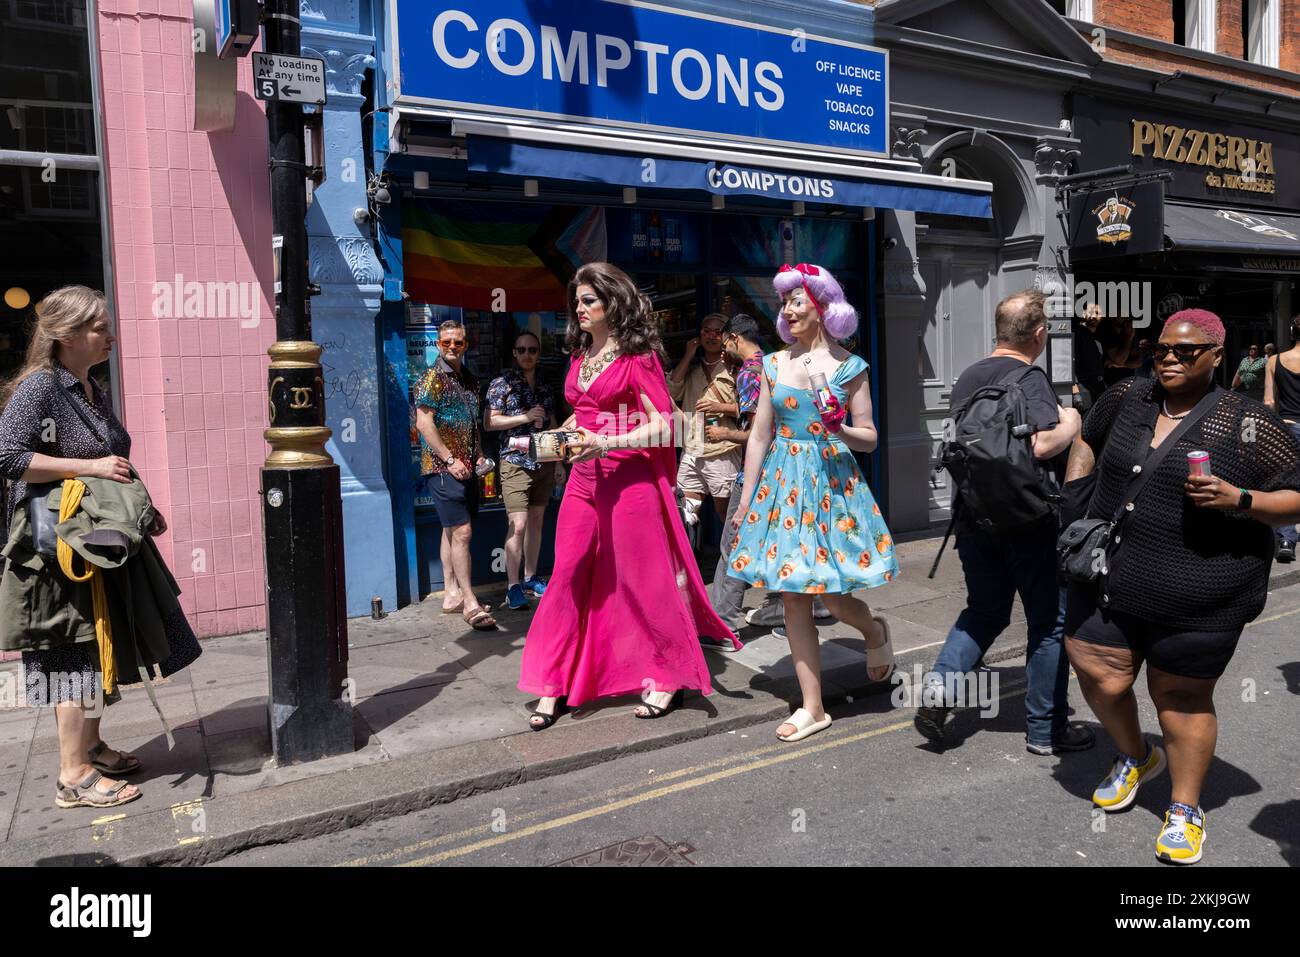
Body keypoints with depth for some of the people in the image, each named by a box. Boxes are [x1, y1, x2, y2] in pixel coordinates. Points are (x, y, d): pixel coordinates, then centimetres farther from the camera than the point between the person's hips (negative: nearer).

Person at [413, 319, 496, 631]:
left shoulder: (469, 380, 16)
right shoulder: (433, 377, -8)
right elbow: (424, 423, -15)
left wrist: (477, 454, 12)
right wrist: (450, 460, -18)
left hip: (466, 467, 8)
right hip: (442, 466, -8)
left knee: (453, 531, 12)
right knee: (461, 531, -11)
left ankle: (451, 594, 19)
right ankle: (470, 604, -8)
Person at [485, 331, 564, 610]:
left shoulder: (544, 387, 15)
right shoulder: (502, 383, -1)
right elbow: (490, 423, -6)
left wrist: (559, 462, 17)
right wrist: (525, 417, -13)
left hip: (544, 463, 5)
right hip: (515, 462, -5)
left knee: (536, 522, 10)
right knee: (518, 524, -11)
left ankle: (531, 578, 21)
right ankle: (513, 586, -5)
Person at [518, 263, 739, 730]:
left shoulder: (639, 355, -6)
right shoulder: (580, 355, 15)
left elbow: (662, 427, -12)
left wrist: (605, 444, -22)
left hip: (631, 477, -7)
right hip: (585, 477, 7)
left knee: (640, 578, 1)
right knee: (567, 577, 4)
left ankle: (667, 678, 18)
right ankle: (554, 686, 12)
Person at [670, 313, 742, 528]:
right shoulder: (691, 369, 17)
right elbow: (671, 392, 0)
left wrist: (721, 407, -16)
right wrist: (688, 356, 2)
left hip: (722, 451, -5)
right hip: (691, 452, 5)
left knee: (724, 509, 3)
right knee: (687, 510, 6)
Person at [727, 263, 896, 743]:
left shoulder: (848, 366, 0)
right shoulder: (774, 364, 8)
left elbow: (870, 438, 2)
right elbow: (759, 436, 8)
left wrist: (839, 428, -19)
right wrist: (745, 500, 6)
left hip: (832, 482, -3)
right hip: (782, 483, 3)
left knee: (834, 598, -5)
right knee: (793, 598, 3)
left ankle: (875, 631, 33)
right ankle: (813, 708, 13)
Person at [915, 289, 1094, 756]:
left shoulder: (967, 377, 9)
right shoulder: (1029, 379, -15)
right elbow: (1043, 444, -28)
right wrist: (1070, 424, -9)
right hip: (1026, 520, -7)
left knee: (984, 611, 19)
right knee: (1050, 621, 8)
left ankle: (940, 690, 2)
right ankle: (1045, 729, 17)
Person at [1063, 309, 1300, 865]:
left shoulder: (1246, 424, -9)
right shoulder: (1128, 398, 5)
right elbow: (1088, 439, 24)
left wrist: (1237, 499, -21)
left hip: (1198, 595, -4)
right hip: (1109, 574, 4)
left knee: (1182, 697, 9)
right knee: (1098, 676, 5)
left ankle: (1185, 810, 30)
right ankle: (1136, 757, 37)